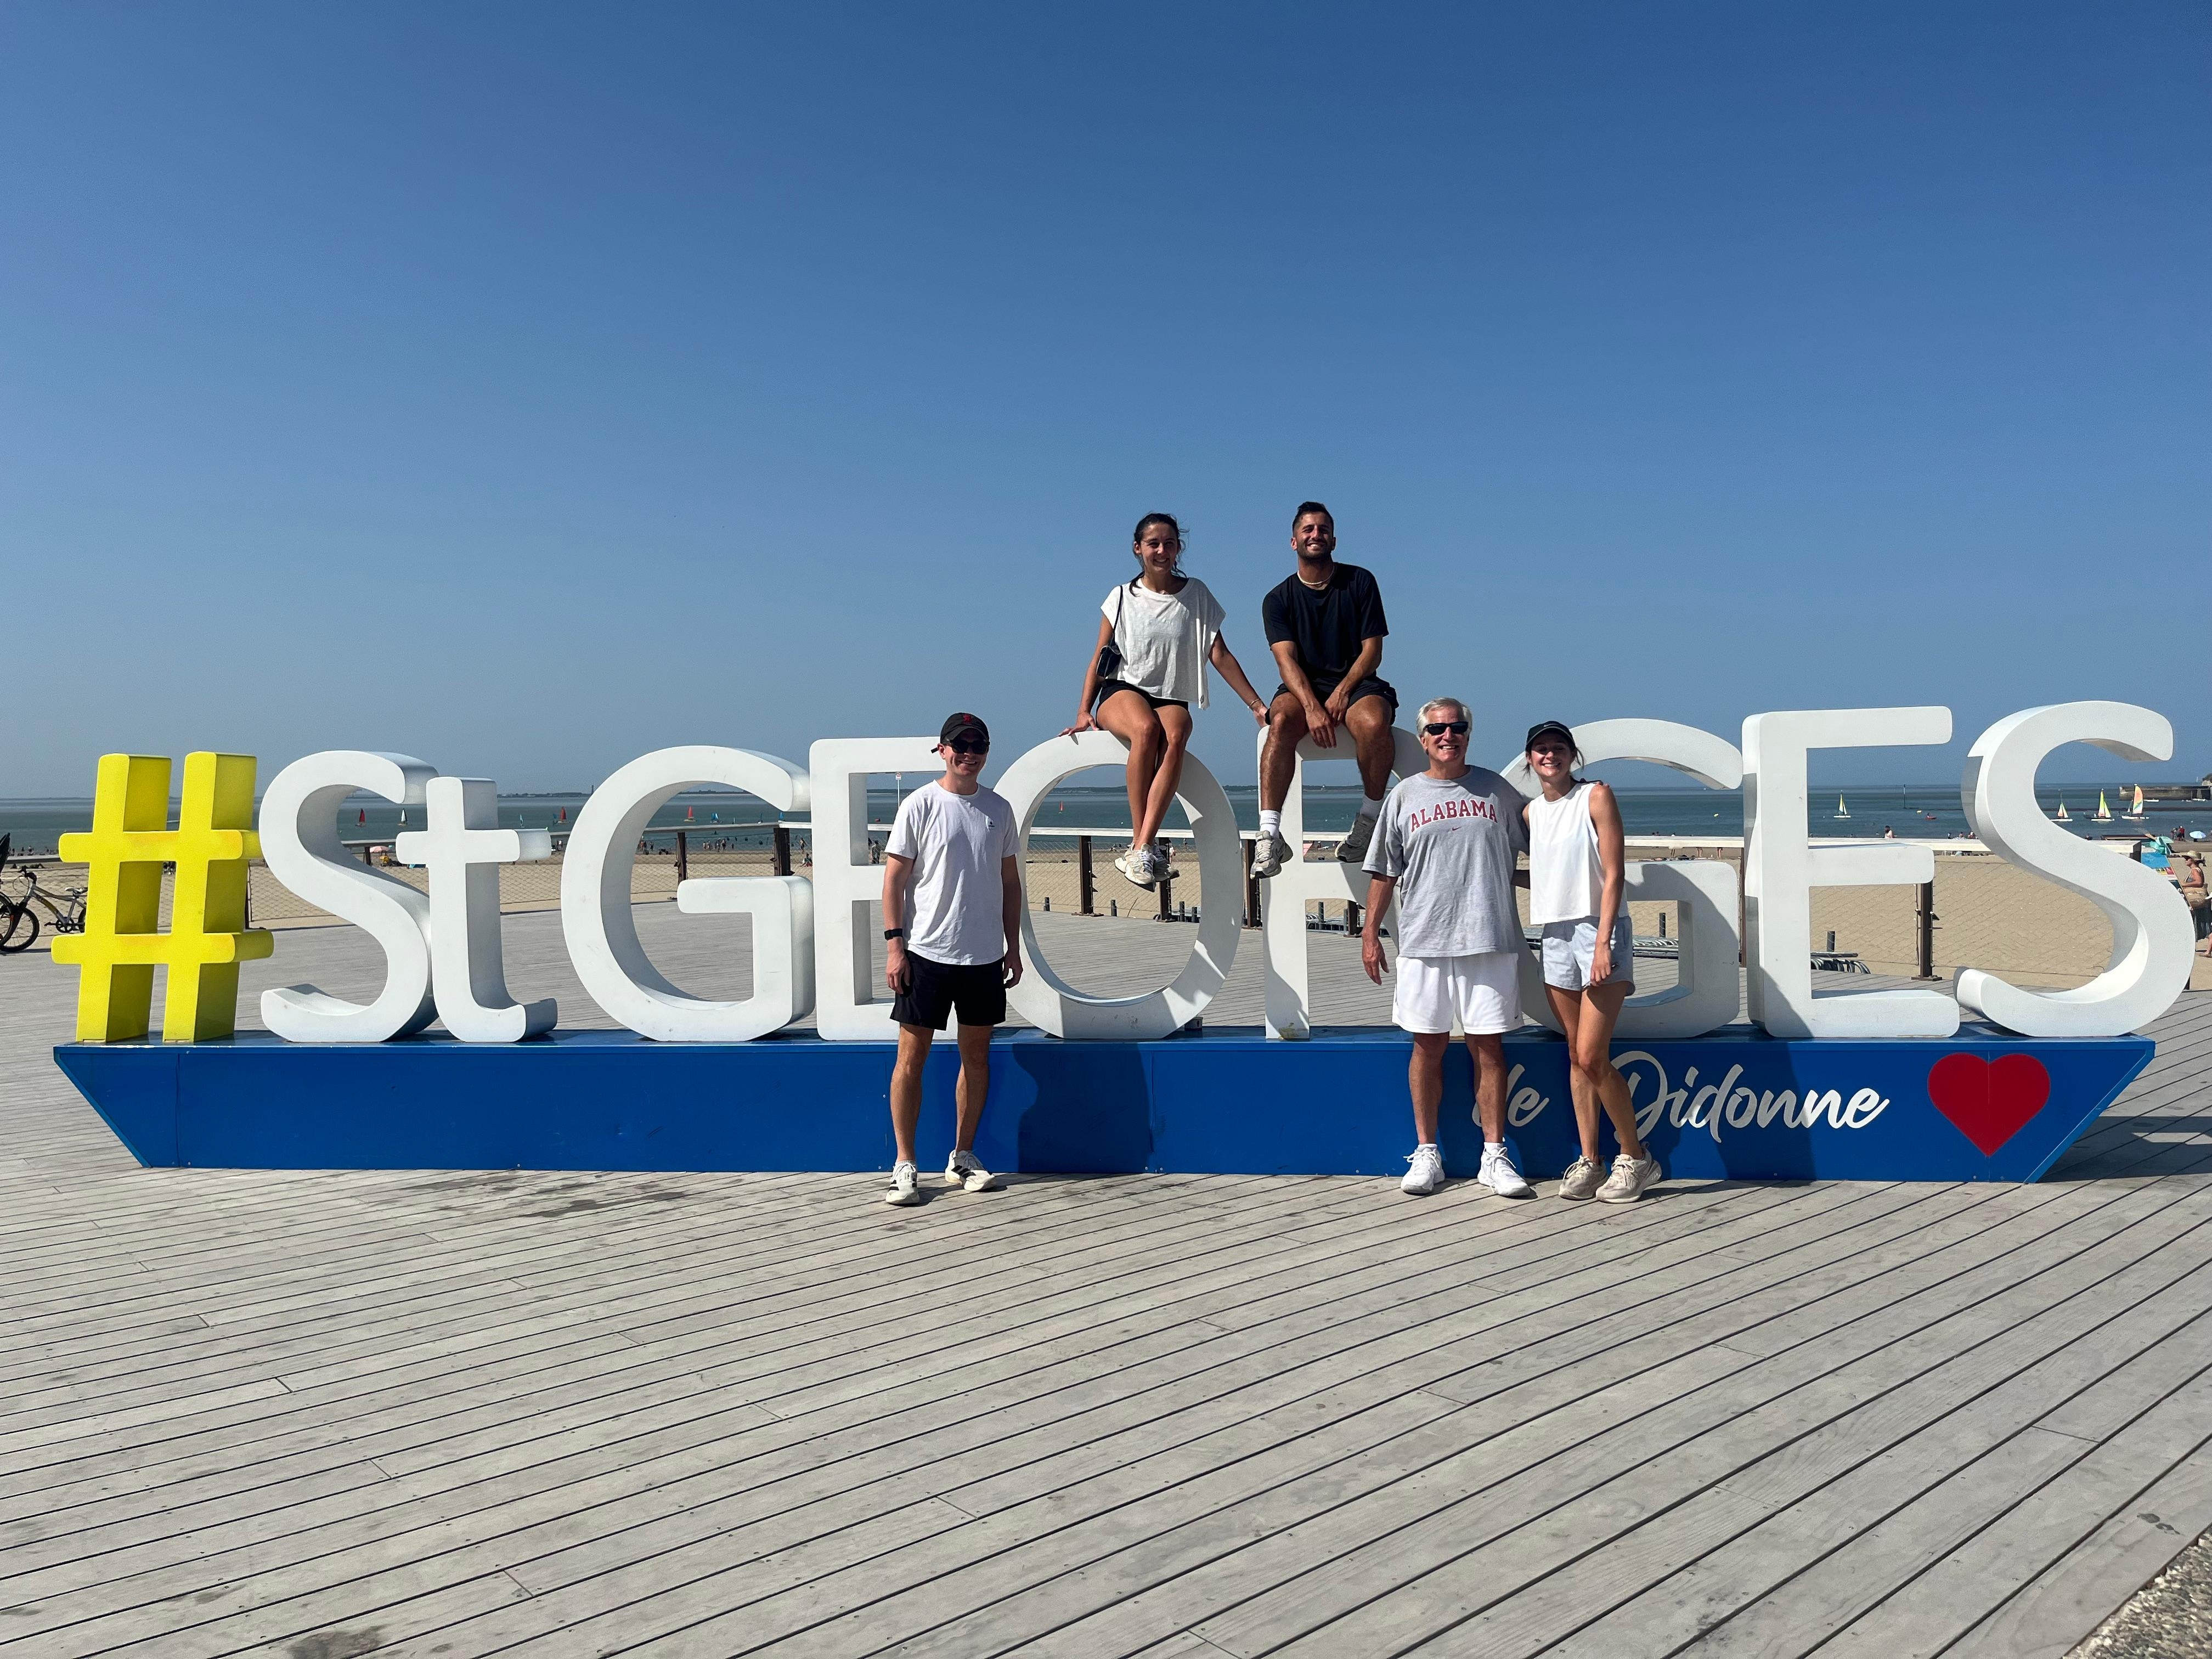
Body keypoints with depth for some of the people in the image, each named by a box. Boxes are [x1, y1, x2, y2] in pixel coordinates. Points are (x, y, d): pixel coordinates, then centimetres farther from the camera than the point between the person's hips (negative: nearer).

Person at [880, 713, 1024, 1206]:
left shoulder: (998, 809, 9)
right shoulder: (920, 805, -4)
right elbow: (895, 877, -4)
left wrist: (1013, 946, 11)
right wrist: (894, 945, -11)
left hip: (984, 956, 4)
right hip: (927, 951, -4)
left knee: (977, 1055, 10)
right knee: (912, 1057, -3)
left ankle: (962, 1158, 22)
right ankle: (905, 1165, 6)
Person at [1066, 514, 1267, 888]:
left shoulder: (1196, 595, 11)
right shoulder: (1122, 597, 10)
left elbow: (1220, 655, 9)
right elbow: (1099, 660, 11)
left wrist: (1256, 704, 4)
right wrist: (1084, 711, -1)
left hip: (1172, 698, 1)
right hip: (1122, 691, -1)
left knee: (1175, 737, -37)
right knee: (1147, 729, -38)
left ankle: (1140, 852, -43)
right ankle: (1142, 844, -34)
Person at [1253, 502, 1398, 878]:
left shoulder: (1360, 582, 7)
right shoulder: (1278, 599, 7)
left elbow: (1372, 650, 2)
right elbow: (1287, 660, -6)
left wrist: (1342, 692, -15)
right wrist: (1312, 706, -25)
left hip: (1356, 683, 0)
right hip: (1303, 688, 0)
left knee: (1373, 723, -35)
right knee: (1281, 722, -34)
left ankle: (1370, 819, -14)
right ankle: (1270, 835, -38)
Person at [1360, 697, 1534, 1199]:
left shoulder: (1496, 790, 9)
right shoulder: (1404, 796, 9)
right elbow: (1384, 872, 10)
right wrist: (1370, 935, 6)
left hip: (1489, 938, 0)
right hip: (1424, 942, 0)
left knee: (1488, 1046, 1)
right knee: (1429, 1045, 4)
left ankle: (1494, 1156, 8)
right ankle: (1426, 1153, 14)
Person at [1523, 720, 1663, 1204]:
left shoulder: (1596, 796, -4)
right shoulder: (1531, 812, 12)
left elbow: (1614, 874, -9)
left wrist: (1602, 942, -16)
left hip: (1599, 930, -5)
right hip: (1555, 934, 6)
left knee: (1592, 1057, -10)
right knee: (1576, 1057, 7)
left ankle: (1637, 1157, 6)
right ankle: (1589, 1161, 13)